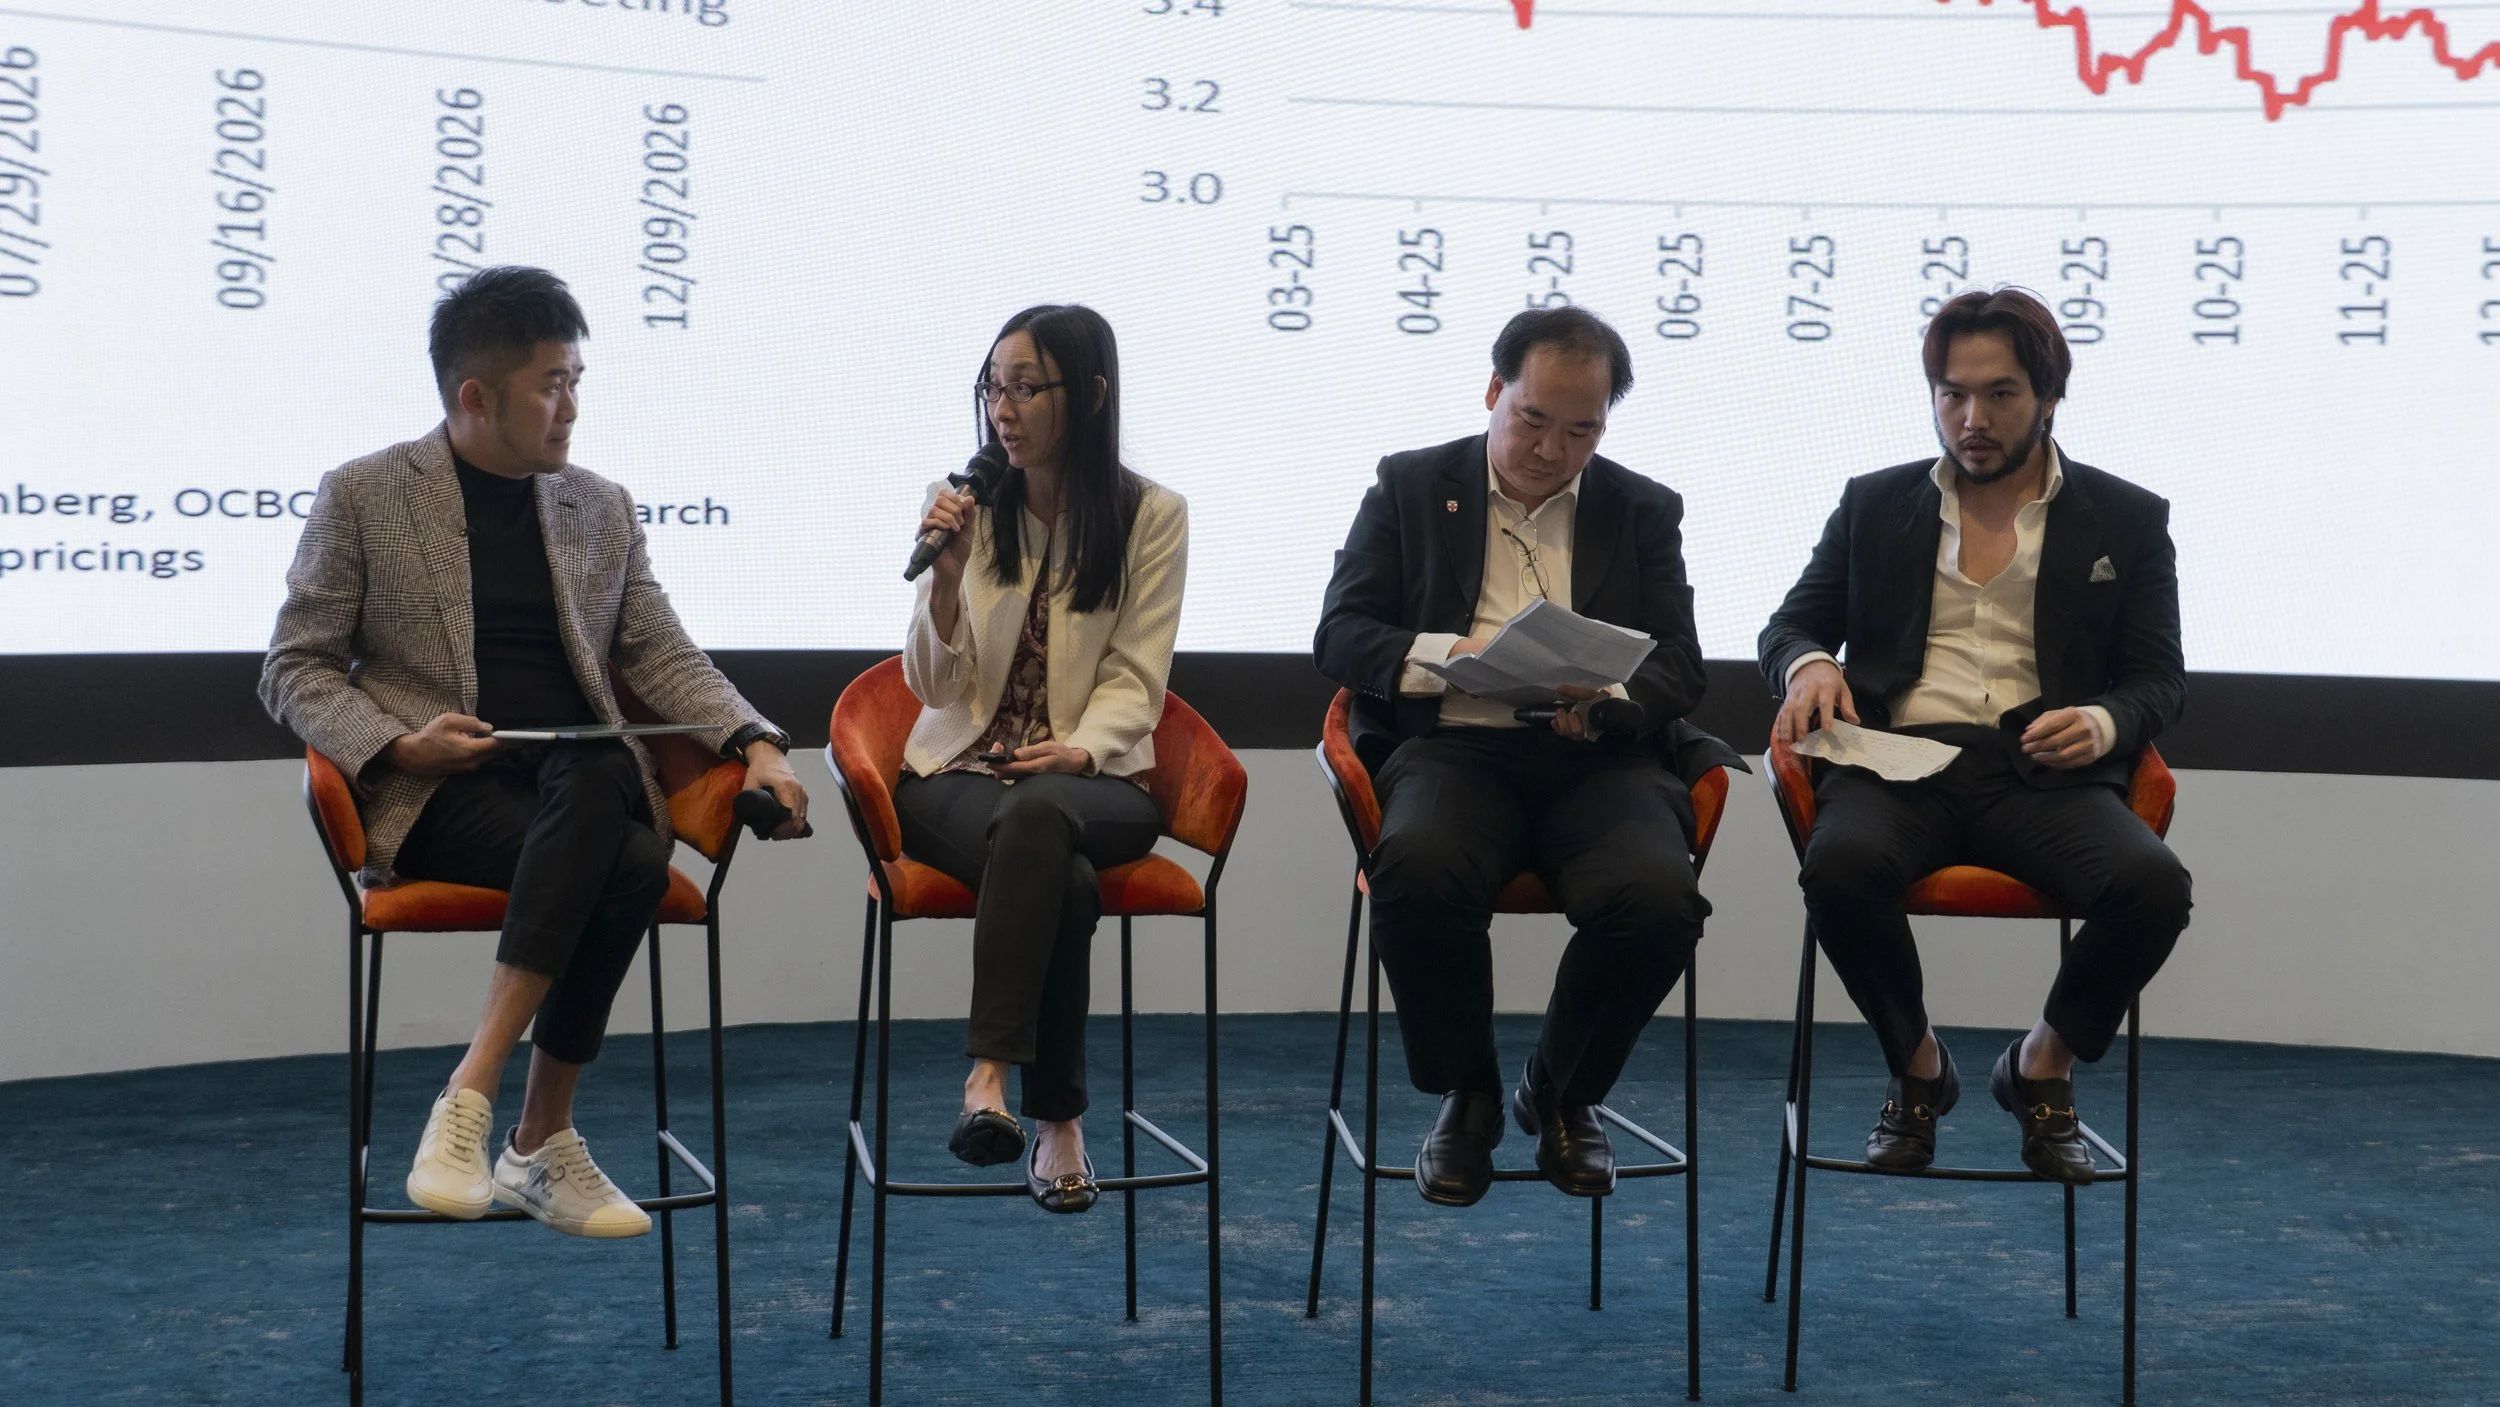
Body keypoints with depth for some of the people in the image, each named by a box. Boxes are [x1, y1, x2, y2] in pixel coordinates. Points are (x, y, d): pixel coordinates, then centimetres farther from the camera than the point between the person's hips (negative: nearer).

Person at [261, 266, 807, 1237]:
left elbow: (662, 657, 16)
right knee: (630, 865, -33)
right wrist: (396, 746, -14)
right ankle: (545, 1144, -23)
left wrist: (756, 744, -2)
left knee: (597, 775, -36)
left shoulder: (600, 508, 18)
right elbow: (295, 669, 5)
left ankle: (473, 1094, -30)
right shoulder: (363, 496, 6)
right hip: (439, 793, -4)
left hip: (587, 775, 4)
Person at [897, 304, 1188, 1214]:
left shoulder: (1151, 516, 3)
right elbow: (931, 687, 3)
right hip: (959, 774, 1)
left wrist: (1081, 747, -21)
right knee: (1064, 878, -35)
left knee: (1038, 812, -39)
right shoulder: (961, 507, 6)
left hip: (1092, 780, -1)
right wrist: (949, 574, -13)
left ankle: (990, 1074, -39)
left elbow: (1133, 682, -1)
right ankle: (1057, 1120, -30)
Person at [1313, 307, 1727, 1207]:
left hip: (1597, 758, 1)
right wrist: (1448, 654, -14)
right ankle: (1464, 1095, -8)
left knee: (1658, 898, -30)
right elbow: (1339, 636, 6)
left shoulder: (1645, 510, 17)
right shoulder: (1412, 487, 14)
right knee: (1418, 871, -36)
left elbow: (1680, 667, 10)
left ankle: (1563, 1094, 0)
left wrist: (1610, 698, -14)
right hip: (1455, 749, -1)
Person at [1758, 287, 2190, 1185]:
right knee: (1840, 865, -34)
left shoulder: (2127, 521, 15)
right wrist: (1810, 664, -6)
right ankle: (1917, 1064, -5)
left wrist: (2104, 722, -12)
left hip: (2043, 772, 0)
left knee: (2154, 885, -31)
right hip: (1900, 763, 0)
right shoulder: (1875, 505, 19)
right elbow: (1789, 626, 19)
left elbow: (2160, 678, 12)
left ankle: (2045, 1062, -1)